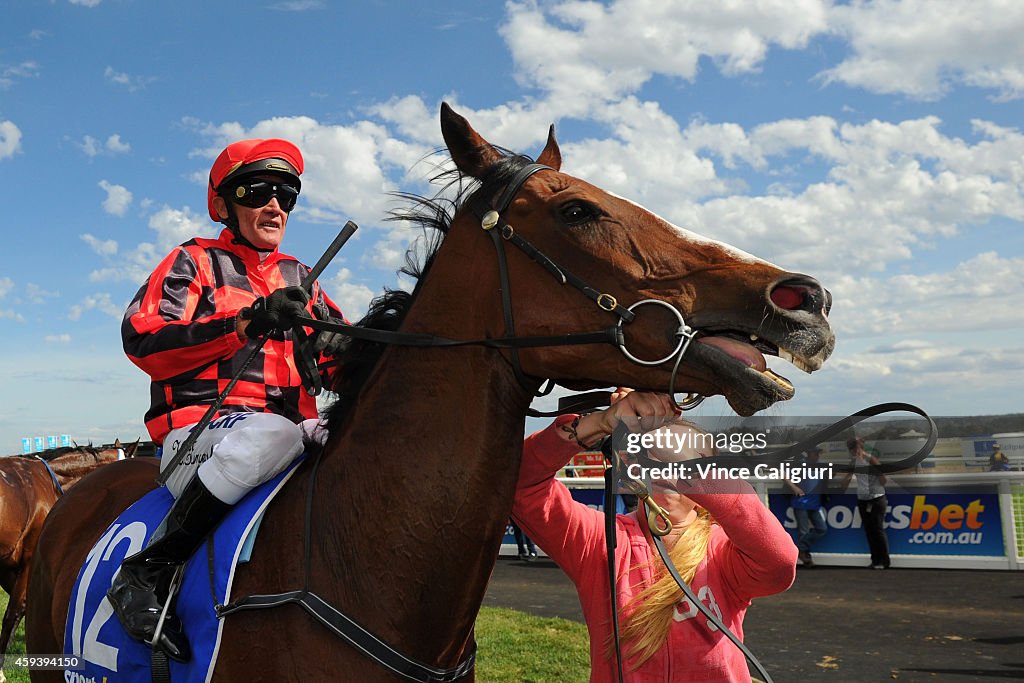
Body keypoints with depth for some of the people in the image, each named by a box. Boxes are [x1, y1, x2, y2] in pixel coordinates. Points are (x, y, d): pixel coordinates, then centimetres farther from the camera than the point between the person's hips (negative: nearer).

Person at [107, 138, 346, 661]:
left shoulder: (298, 277, 25)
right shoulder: (195, 261, 10)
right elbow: (142, 338, -6)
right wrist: (245, 322, -17)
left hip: (291, 428, 5)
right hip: (201, 430, -5)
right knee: (270, 435, -40)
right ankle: (144, 571, -27)